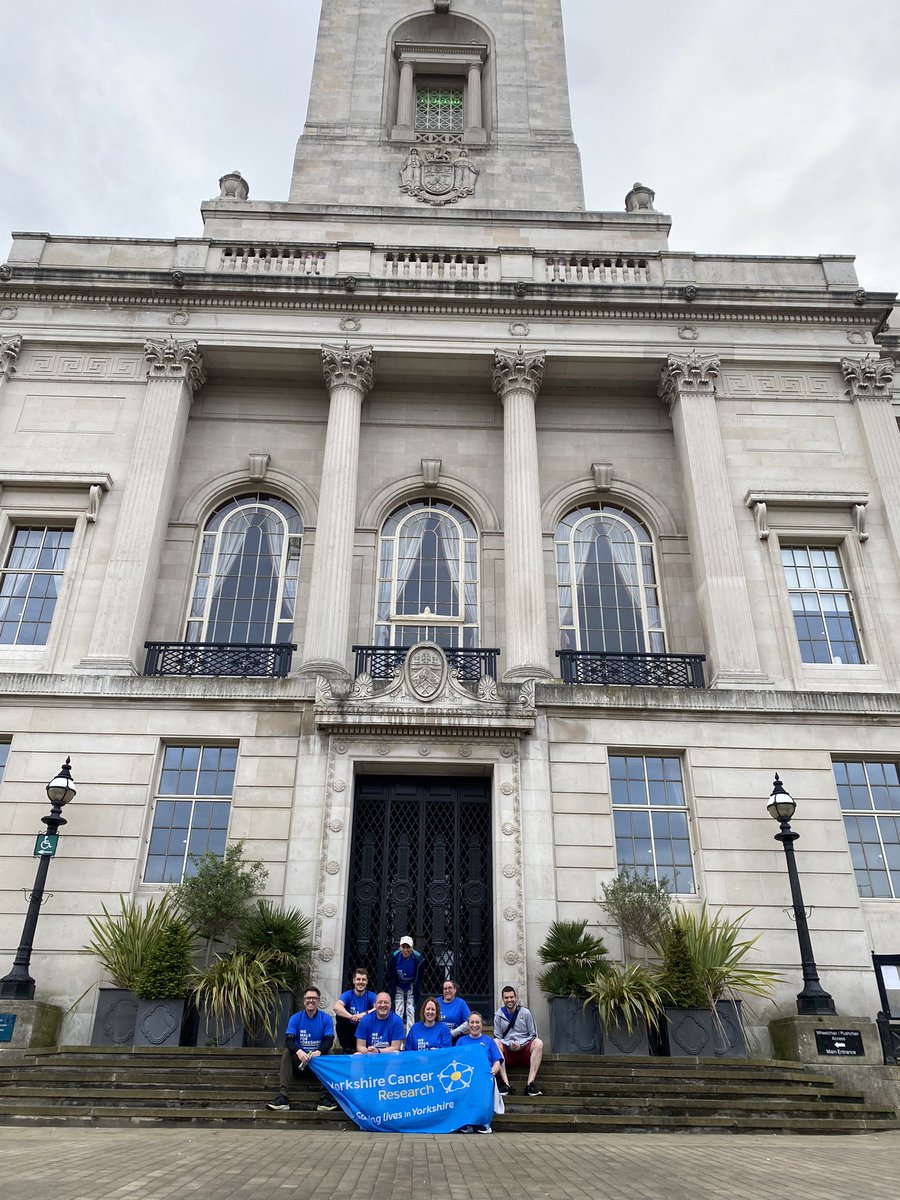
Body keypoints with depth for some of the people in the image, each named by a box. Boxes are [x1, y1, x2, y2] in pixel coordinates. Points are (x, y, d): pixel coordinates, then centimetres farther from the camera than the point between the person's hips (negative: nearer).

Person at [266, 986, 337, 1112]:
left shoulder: (326, 1019, -1)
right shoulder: (296, 1018, 0)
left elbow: (329, 1041, -12)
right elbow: (289, 1040, -13)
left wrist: (318, 1052, -35)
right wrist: (298, 1051, -36)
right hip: (299, 1059, 1)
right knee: (287, 1053, -27)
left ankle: (325, 1098, -33)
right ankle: (283, 1097, -38)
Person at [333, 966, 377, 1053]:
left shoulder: (371, 996, -4)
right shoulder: (347, 995, -7)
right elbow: (336, 1007, -30)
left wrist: (364, 1014, -40)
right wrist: (351, 1017, -45)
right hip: (349, 1031, 0)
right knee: (339, 1016, -24)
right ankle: (346, 1049, -13)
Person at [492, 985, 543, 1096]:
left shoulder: (525, 1013, 4)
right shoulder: (498, 1015, 5)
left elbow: (533, 1034, 5)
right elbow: (498, 1037, 4)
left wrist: (521, 1043, -11)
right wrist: (509, 1044, -15)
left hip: (524, 1051, 0)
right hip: (507, 1052, 0)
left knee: (538, 1042, -29)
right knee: (495, 1043, -30)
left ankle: (530, 1083, -35)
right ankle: (506, 1084, -35)